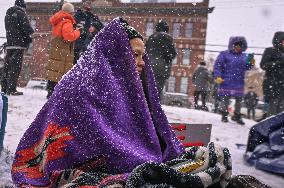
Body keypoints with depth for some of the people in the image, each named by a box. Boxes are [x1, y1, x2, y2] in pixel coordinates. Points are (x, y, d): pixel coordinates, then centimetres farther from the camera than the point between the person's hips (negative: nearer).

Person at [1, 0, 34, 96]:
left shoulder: (8, 14, 19)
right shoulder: (21, 13, -7)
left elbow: (8, 29, 21)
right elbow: (27, 28, -13)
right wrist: (29, 38, 5)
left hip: (9, 44, 8)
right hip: (19, 44, -8)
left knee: (7, 66, 11)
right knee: (16, 67, -7)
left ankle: (4, 88, 14)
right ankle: (11, 89, -9)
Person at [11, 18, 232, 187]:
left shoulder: (128, 88, 12)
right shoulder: (81, 88, -11)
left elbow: (165, 139, 11)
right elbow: (107, 148, -19)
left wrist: (185, 157, -4)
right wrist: (156, 167, -18)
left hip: (137, 169, 7)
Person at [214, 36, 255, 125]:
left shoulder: (244, 56, 13)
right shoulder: (224, 54, -1)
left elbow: (245, 67, 14)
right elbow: (217, 65, -6)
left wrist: (251, 63, -6)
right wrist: (218, 76, -15)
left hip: (239, 83, 4)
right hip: (226, 82, -4)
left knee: (239, 99, 8)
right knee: (225, 98, 1)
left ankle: (237, 116, 23)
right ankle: (224, 115, 16)